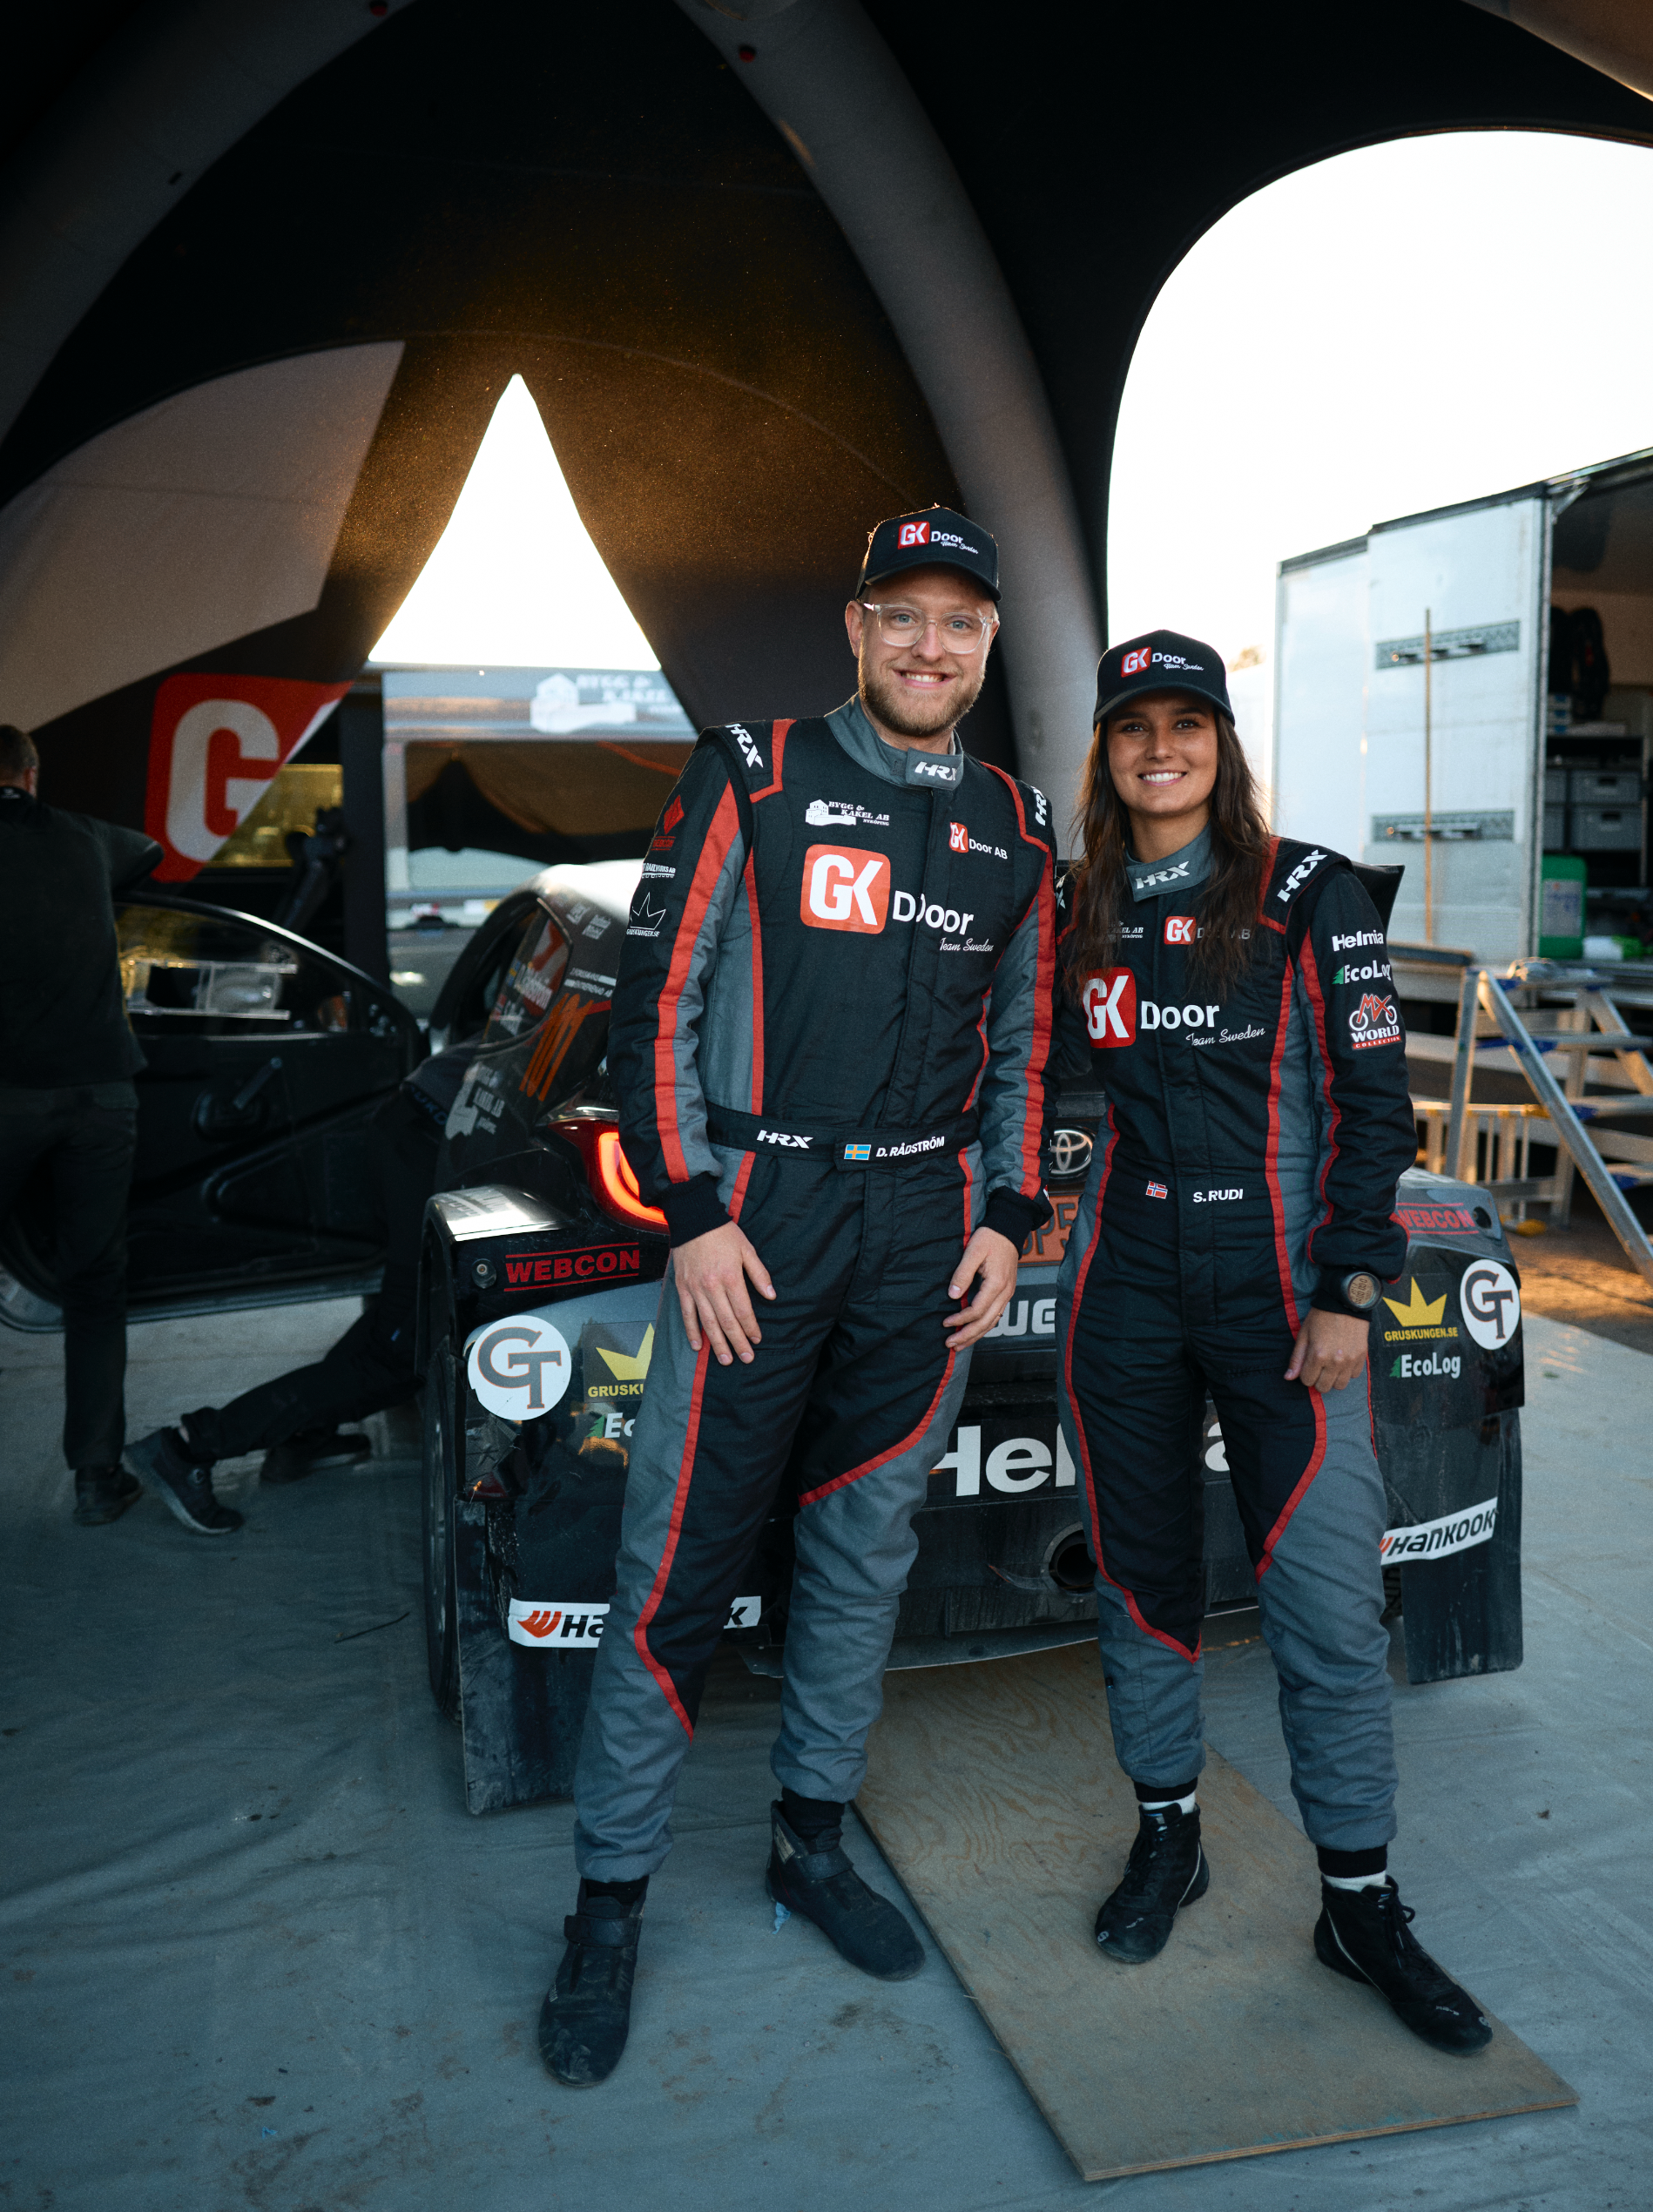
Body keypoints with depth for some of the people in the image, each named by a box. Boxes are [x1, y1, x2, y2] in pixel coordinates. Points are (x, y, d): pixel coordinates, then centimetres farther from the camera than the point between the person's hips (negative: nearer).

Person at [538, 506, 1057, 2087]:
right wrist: (693, 1213, -10)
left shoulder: (1013, 828, 12)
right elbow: (657, 997, -4)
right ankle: (611, 1901, 14)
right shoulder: (754, 778, -1)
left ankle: (809, 1845, 31)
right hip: (755, 1215, -4)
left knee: (866, 1548, 12)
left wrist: (1007, 1218, 7)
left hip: (925, 1234, 4)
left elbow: (1021, 1046, 18)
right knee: (680, 1559, -2)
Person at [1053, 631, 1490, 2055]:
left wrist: (1349, 1290, -11)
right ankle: (1168, 1835, 31)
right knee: (1141, 1575, 12)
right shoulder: (1079, 911, 8)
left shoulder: (1311, 896, -2)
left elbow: (1375, 1102, -5)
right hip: (1124, 1283, 4)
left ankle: (1362, 1905, 15)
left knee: (1329, 1600, -2)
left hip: (1278, 1283, -3)